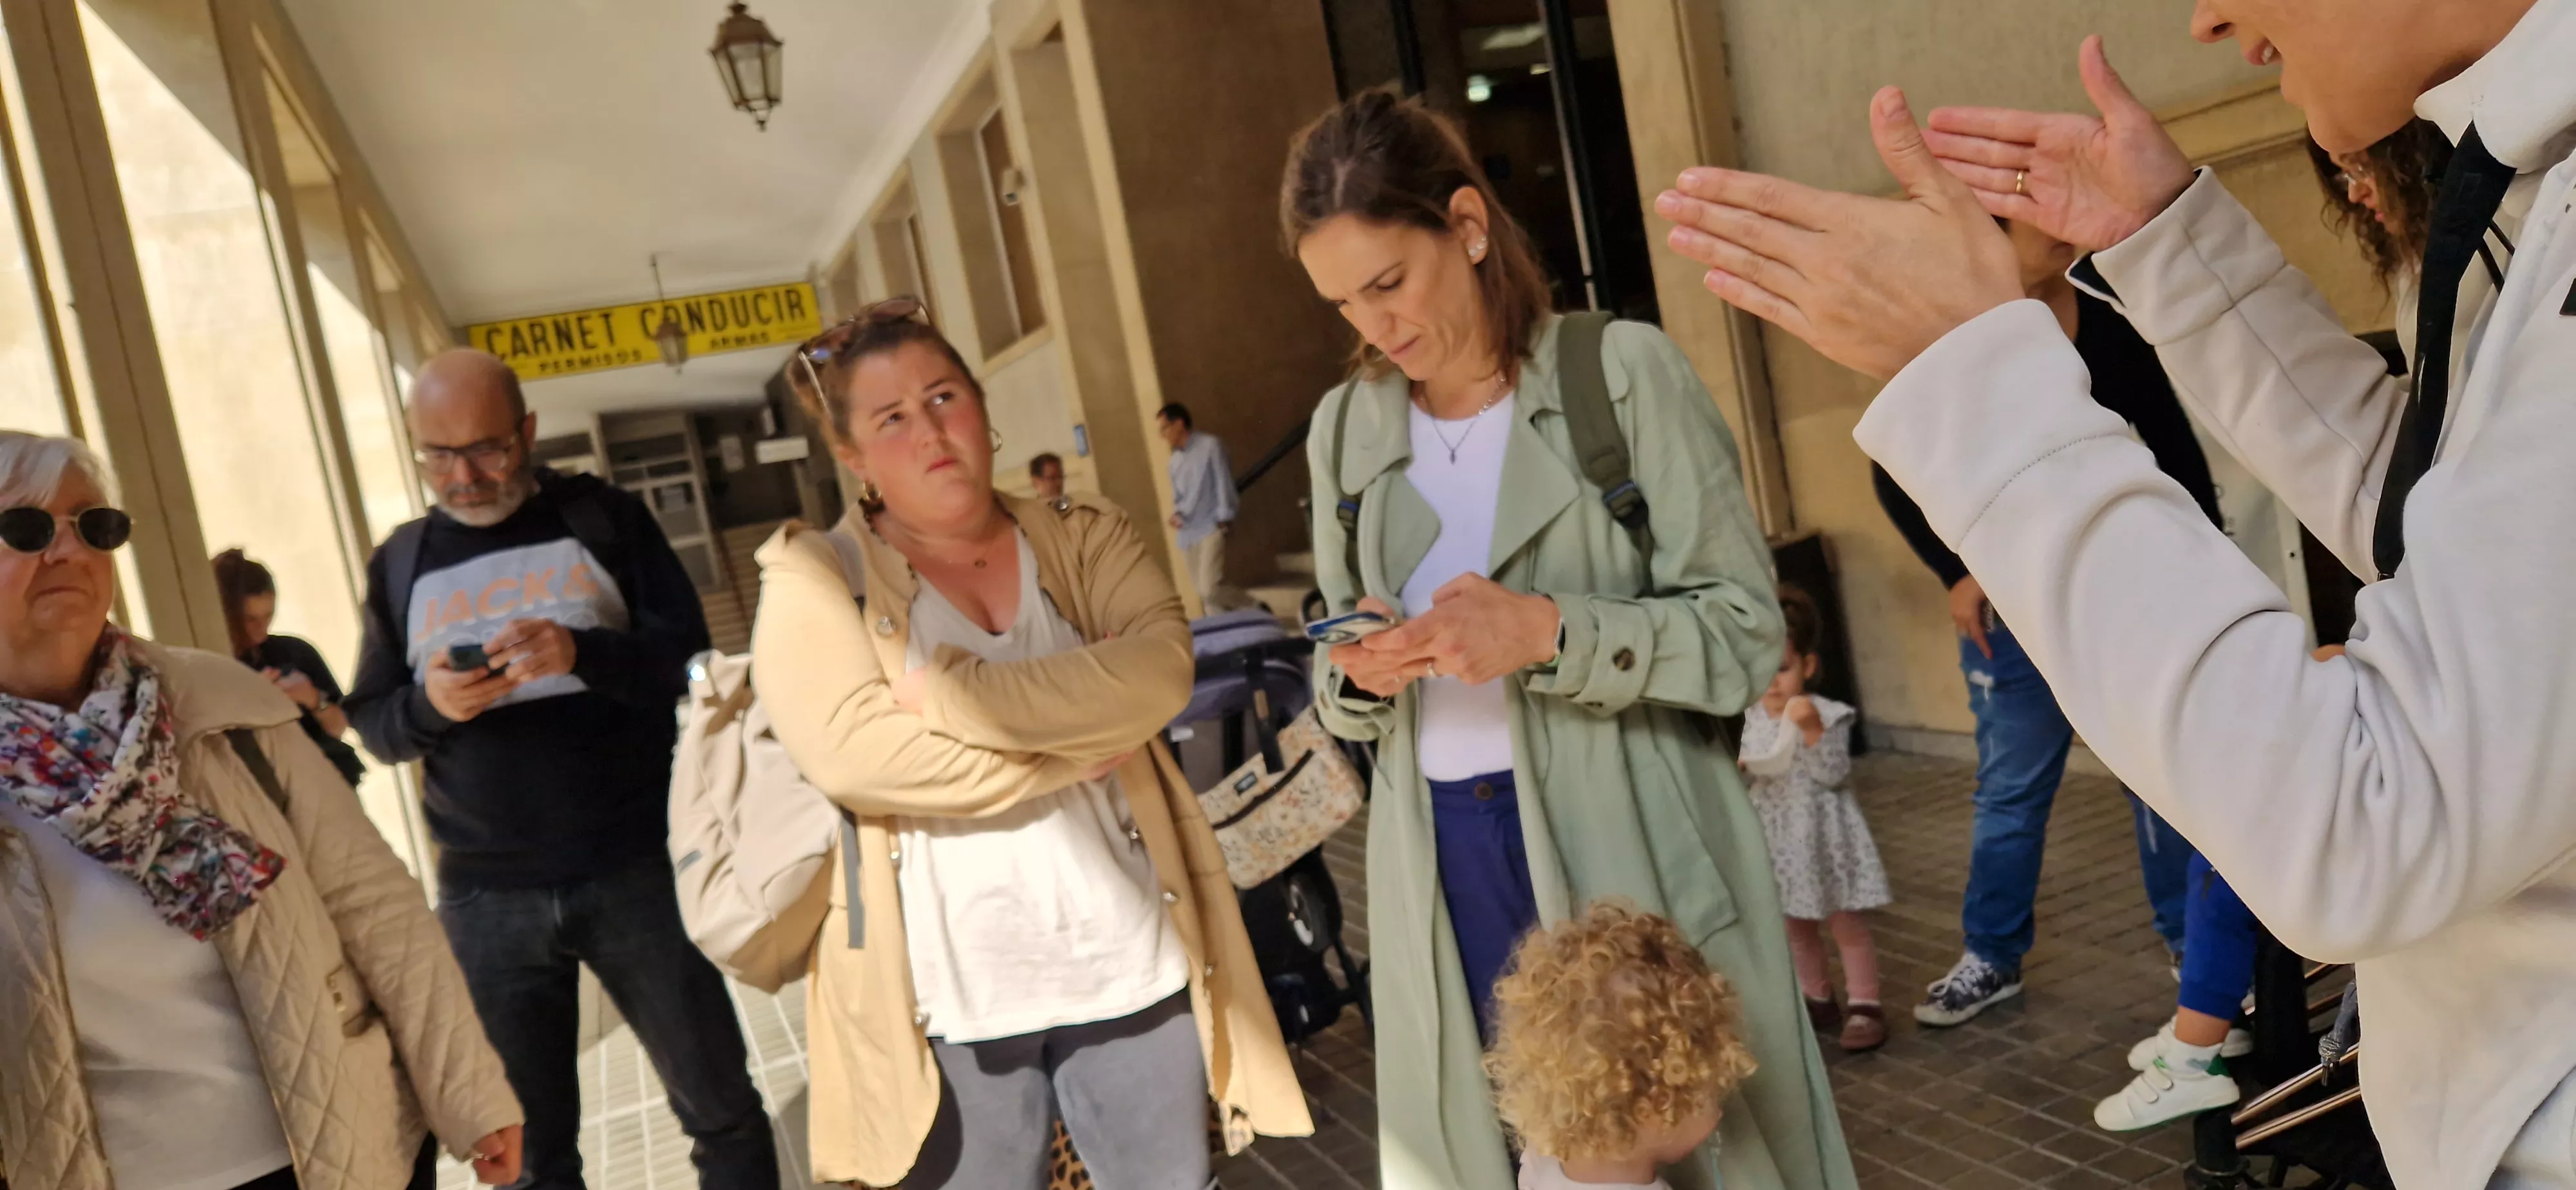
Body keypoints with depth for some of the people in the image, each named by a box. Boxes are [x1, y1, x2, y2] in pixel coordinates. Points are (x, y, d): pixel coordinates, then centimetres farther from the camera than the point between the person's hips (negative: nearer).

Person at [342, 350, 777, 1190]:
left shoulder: (604, 517, 1)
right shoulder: (399, 562, 8)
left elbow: (689, 655, -5)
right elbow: (372, 725, 9)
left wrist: (583, 653, -24)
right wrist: (428, 705, -14)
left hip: (636, 870, -2)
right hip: (486, 897, 2)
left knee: (720, 1109, 7)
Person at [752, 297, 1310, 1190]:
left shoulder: (1085, 538, 3)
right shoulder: (815, 579, -3)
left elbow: (1158, 673, -15)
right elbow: (850, 752, -20)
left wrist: (949, 694, -19)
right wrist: (1076, 746, -14)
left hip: (1129, 964, 2)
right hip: (946, 995, -2)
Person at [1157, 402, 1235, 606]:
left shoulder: (1210, 446, -2)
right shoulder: (1175, 459, 17)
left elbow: (1224, 483, -6)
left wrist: (1224, 519, -12)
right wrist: (1176, 514, 2)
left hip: (1211, 529, -7)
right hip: (1188, 534, 7)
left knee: (1210, 589, -21)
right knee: (1202, 592, 4)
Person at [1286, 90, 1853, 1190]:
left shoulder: (1623, 372, -7)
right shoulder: (1345, 428, 7)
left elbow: (1742, 628, -9)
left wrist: (1549, 634, -22)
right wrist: (1358, 675, -10)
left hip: (1630, 845, -3)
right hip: (1440, 859, 4)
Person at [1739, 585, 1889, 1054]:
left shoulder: (1826, 715, -14)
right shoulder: (1753, 720, 1)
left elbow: (1834, 775, -21)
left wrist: (1812, 731, -31)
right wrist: (1740, 767, -9)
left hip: (1825, 834, -6)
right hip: (1781, 836, 6)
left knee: (1847, 923, 2)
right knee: (1797, 926, 16)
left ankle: (1864, 1005, 10)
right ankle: (1818, 1001, 30)